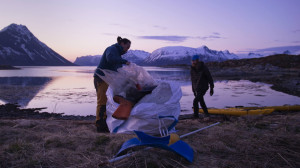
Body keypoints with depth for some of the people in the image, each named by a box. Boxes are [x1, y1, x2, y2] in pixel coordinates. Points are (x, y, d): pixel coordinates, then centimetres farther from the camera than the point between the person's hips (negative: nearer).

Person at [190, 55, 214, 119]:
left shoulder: (203, 68, -18)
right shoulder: (192, 69, -1)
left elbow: (210, 78, -9)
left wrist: (211, 88, -7)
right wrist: (194, 90, 13)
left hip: (203, 88, -6)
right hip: (197, 88, 6)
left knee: (195, 102, -17)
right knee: (201, 102, 16)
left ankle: (196, 116, -5)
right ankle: (207, 114, 35)